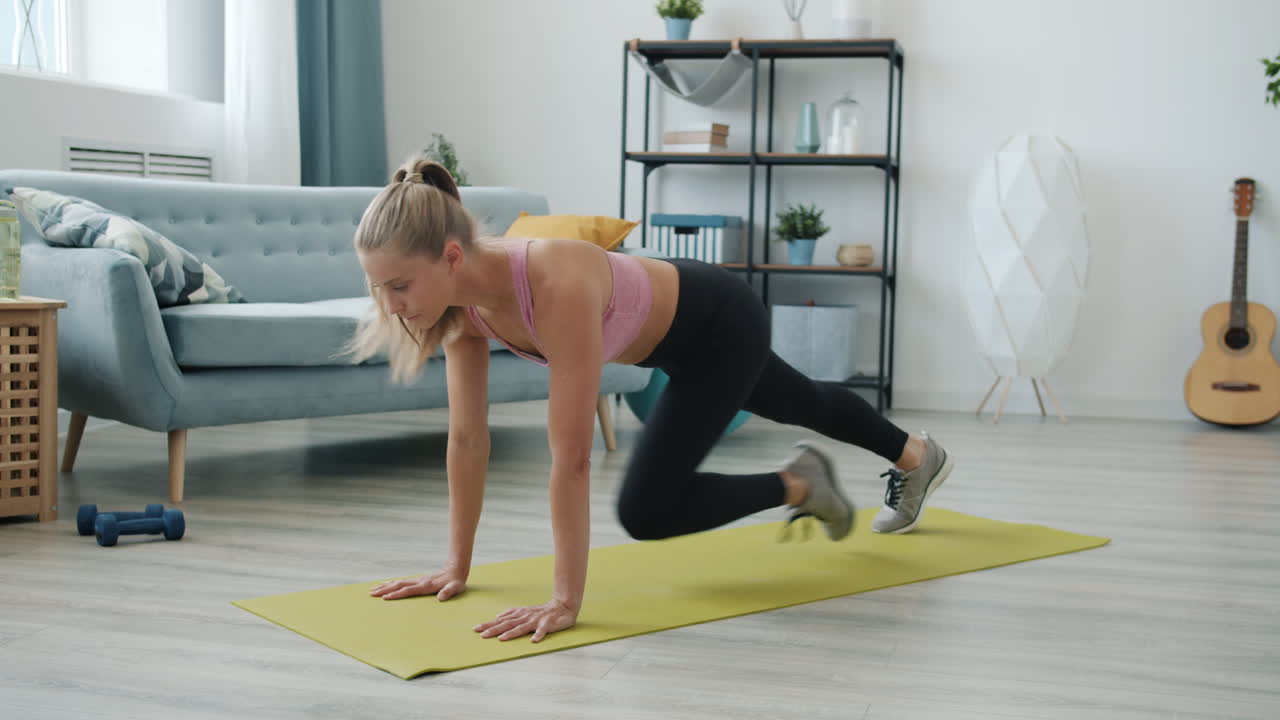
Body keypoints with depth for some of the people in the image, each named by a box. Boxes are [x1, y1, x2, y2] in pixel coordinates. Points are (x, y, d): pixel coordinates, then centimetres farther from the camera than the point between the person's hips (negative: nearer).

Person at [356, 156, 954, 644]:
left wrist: (566, 600, -40)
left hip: (720, 324, -7)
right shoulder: (462, 296, -21)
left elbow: (571, 459, -43)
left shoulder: (558, 288, -44)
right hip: (671, 330, 7)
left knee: (646, 511, -13)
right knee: (801, 406, 31)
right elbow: (467, 439, -14)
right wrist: (456, 566, -12)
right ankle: (918, 455, 61)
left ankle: (799, 484, 12)